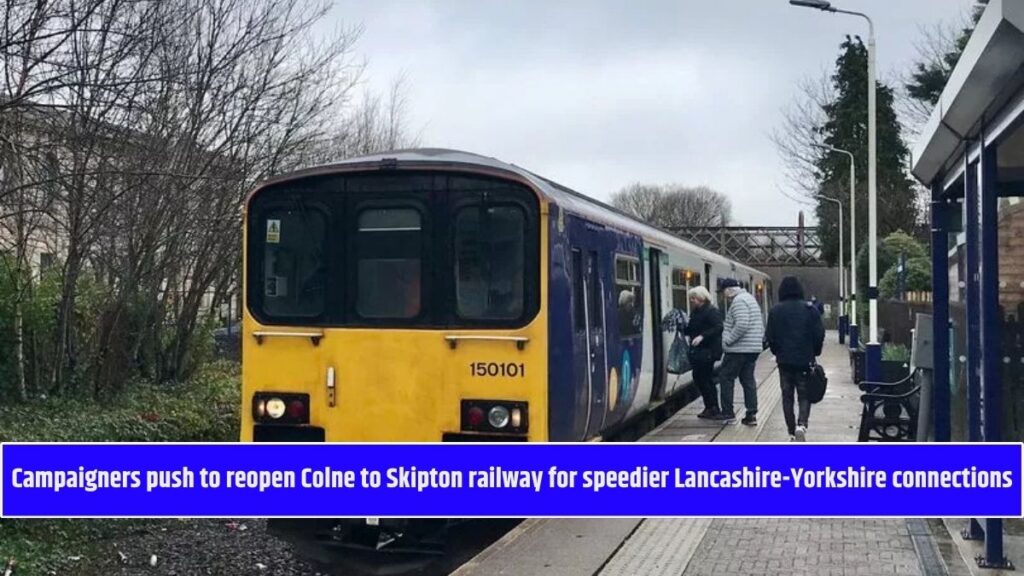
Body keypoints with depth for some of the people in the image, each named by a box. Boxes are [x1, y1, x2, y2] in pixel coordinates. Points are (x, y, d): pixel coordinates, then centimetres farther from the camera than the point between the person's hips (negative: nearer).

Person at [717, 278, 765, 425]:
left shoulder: (739, 301, -14)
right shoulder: (750, 298, 19)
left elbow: (742, 325, -26)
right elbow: (760, 326, 22)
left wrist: (728, 340, -17)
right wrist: (759, 339, 19)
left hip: (739, 349, -10)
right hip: (754, 348, 10)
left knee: (725, 377, 1)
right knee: (748, 380, 10)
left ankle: (728, 412, 4)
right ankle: (751, 414, 9)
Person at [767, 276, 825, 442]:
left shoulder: (775, 311, -2)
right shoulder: (810, 309, -3)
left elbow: (770, 337, -1)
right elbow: (819, 335, -3)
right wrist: (814, 353, 12)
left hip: (784, 360, 1)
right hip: (805, 360, -1)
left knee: (787, 397, 10)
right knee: (804, 395, 6)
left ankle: (792, 433, 9)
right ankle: (801, 425, -18)